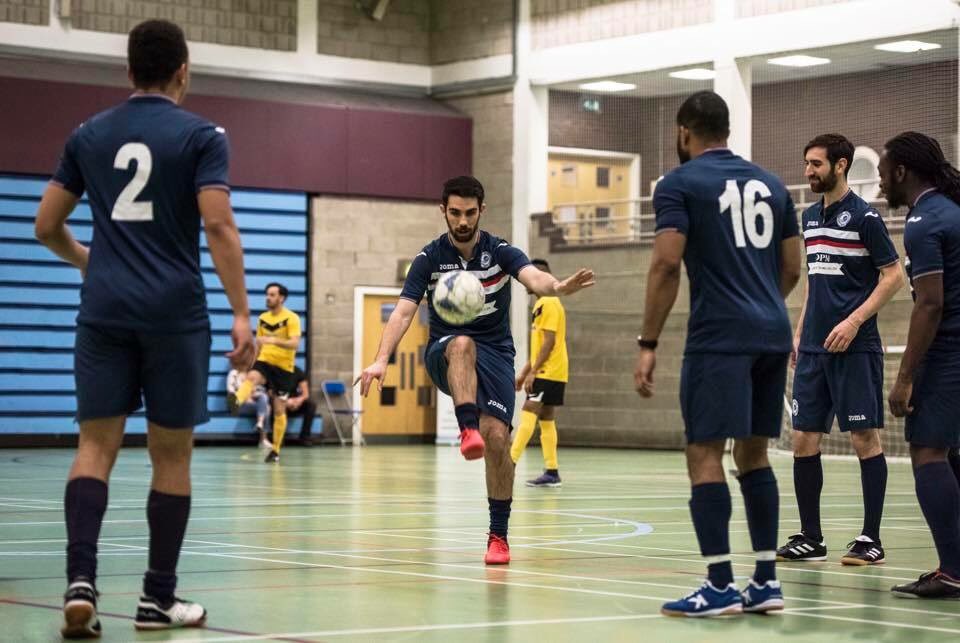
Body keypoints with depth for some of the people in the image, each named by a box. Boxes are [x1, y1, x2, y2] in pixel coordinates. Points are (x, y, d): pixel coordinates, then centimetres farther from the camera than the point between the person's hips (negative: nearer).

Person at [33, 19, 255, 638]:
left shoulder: (89, 135, 11)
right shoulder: (201, 135, -2)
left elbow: (47, 225, 14)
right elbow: (219, 226, -13)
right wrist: (241, 314, -12)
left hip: (105, 310, 3)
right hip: (175, 314, -3)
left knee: (97, 444, 4)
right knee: (171, 454, 6)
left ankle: (81, 581, -15)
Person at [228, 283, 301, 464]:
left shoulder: (291, 318, -7)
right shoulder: (262, 318, 9)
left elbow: (295, 343, -21)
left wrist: (274, 340, -35)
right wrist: (251, 364, 21)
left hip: (284, 367, -3)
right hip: (264, 361, 3)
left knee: (279, 410, 2)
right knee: (252, 377, -34)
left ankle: (276, 451, 12)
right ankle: (236, 401, -64)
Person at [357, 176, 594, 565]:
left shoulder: (500, 252, -5)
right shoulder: (429, 258, -2)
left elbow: (533, 277, -25)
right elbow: (403, 311, -11)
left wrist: (557, 287, -50)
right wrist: (381, 360, -26)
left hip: (494, 354, 0)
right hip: (445, 354, 0)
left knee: (497, 438, -14)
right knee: (462, 343, -37)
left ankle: (499, 535, -1)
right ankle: (468, 430, -53)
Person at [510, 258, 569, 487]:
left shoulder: (549, 304, -12)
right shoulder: (541, 304, 18)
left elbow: (549, 342, -19)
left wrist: (532, 371, -20)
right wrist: (524, 372, 19)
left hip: (548, 373, -10)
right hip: (545, 372, 10)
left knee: (528, 415, -13)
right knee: (546, 420, 8)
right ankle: (552, 472, 7)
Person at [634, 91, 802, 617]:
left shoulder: (680, 184, -2)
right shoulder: (769, 183, 16)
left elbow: (666, 264, -11)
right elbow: (791, 268, 17)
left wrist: (647, 344, -9)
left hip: (718, 337, -6)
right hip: (773, 335, 7)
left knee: (704, 454, -4)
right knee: (754, 453, 14)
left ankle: (720, 587, -8)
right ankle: (766, 581, 13)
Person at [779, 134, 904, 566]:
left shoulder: (864, 216, -7)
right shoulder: (810, 217, 14)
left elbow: (893, 276, -9)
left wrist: (854, 321, -17)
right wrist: (800, 330, 16)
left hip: (855, 347, -7)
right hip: (813, 349, 7)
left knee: (865, 438, -4)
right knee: (804, 440, 4)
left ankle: (871, 539, 2)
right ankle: (810, 538, 12)